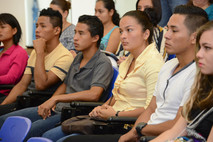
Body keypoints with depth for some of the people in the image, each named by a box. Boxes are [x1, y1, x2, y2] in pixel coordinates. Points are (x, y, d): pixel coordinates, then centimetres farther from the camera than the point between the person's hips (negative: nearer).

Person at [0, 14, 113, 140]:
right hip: (57, 108, 9)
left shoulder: (103, 63, -9)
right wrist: (49, 103, 5)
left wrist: (56, 98, -21)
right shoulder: (78, 58, 19)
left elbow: (94, 94, -24)